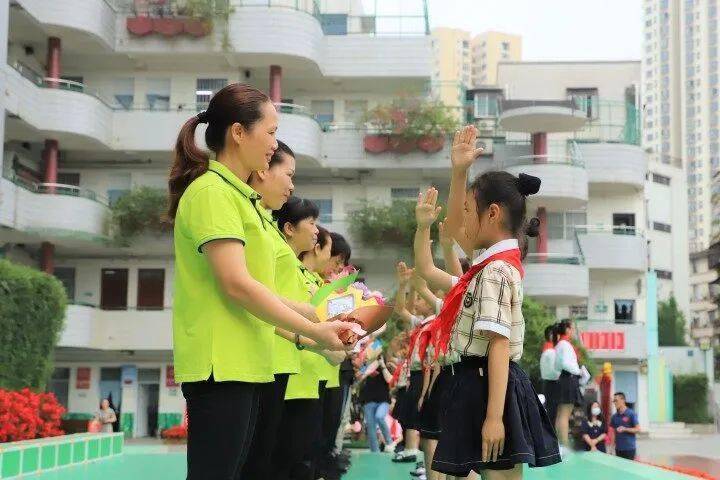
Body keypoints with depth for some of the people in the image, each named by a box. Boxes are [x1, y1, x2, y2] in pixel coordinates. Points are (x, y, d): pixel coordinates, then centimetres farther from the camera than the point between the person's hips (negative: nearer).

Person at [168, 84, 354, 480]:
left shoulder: (239, 196, 17)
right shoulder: (212, 192, -12)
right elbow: (236, 284, -20)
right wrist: (314, 331, -14)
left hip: (244, 363, 10)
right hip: (221, 363, -10)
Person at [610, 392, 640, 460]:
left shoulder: (631, 414, -6)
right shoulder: (614, 416, 9)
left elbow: (638, 429, -7)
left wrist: (625, 429, -21)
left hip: (629, 448, -5)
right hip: (618, 449, 5)